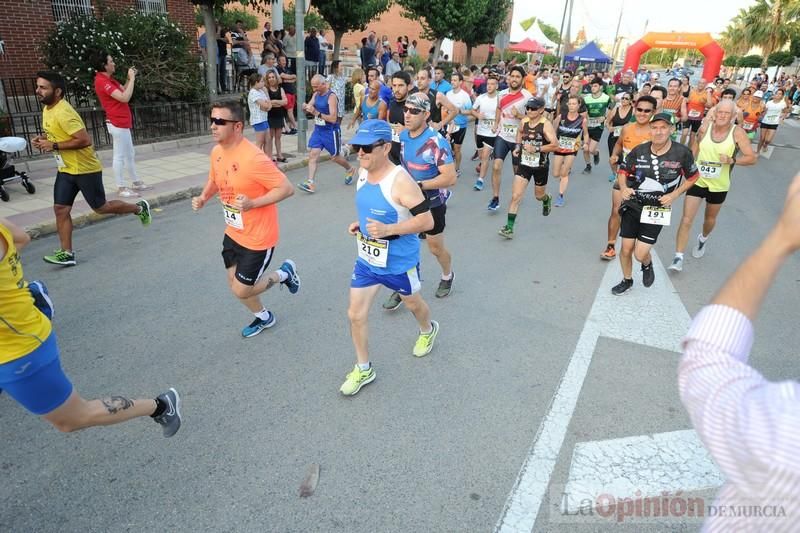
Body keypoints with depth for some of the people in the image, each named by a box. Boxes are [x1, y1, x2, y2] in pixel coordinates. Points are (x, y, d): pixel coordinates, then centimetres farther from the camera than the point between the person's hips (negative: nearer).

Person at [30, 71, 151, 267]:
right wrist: (43, 138, 3)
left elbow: (85, 140, -28)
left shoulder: (63, 113, -23)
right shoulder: (47, 109, 7)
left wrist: (54, 146, -24)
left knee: (101, 208, 4)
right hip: (66, 169, 9)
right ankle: (67, 253, 7)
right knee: (60, 209, 2)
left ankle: (139, 208, 28)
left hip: (85, 169, -9)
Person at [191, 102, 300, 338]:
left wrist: (252, 203, -32)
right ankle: (263, 317, 44)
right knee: (235, 284, 18)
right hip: (233, 234, 8)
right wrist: (203, 198, -2)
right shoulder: (217, 152, -1)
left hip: (258, 238, -8)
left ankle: (284, 273, 26)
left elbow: (287, 188, -25)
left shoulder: (253, 158, -27)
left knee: (241, 290, 1)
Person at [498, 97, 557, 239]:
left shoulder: (546, 125, -16)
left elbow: (555, 145, -22)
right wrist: (518, 146, 7)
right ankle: (509, 227, -8)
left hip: (540, 166, -3)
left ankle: (547, 199, 59)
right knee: (516, 196, -10)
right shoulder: (524, 122, -2)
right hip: (524, 164, 3)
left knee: (539, 195, 19)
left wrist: (536, 149, -27)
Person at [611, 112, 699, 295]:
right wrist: (623, 188, -11)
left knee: (640, 254, -7)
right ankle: (627, 281, 33)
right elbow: (623, 170, 8)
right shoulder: (639, 150, -6)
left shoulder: (682, 153, -10)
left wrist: (674, 195, -7)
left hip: (657, 209, -2)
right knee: (626, 249, 5)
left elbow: (693, 177, 6)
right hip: (632, 205, 2)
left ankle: (647, 265, 32)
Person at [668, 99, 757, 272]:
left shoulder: (737, 133, -12)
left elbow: (752, 158, -13)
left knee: (710, 219, 22)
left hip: (719, 186, 0)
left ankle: (703, 239, 53)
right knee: (686, 219, -9)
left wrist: (732, 160, -29)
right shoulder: (704, 128, -7)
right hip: (697, 181, 0)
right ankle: (678, 257, -5)